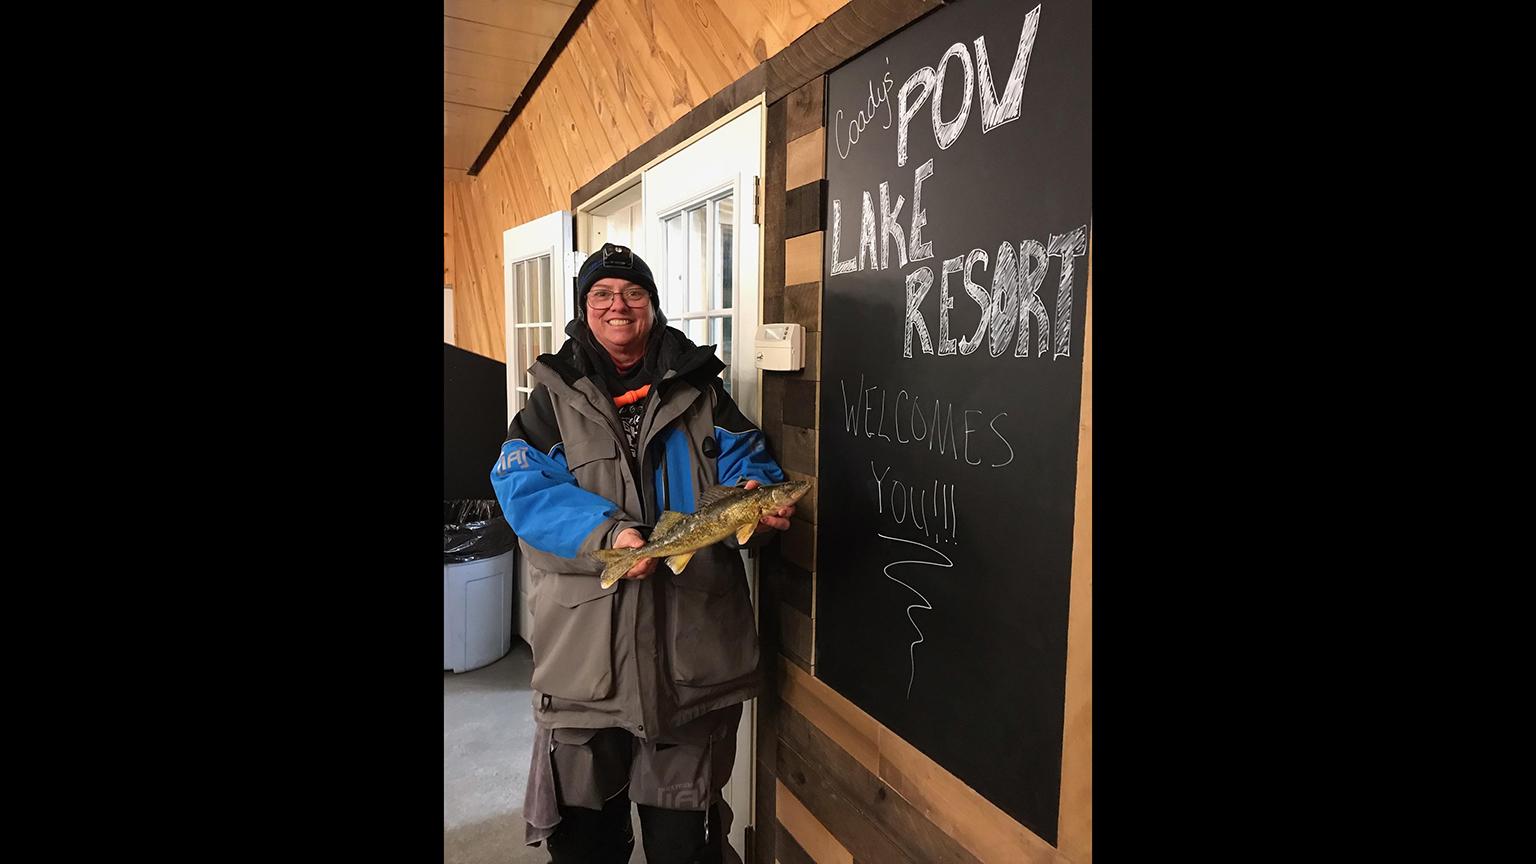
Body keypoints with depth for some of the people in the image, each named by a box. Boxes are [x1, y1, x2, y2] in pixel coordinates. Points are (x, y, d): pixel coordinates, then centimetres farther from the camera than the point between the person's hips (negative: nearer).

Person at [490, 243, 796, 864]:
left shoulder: (700, 389, 7)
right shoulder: (556, 395, 3)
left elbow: (746, 464, 2)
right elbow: (523, 486, -9)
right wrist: (606, 534, -26)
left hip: (691, 644, 1)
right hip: (585, 646, 0)